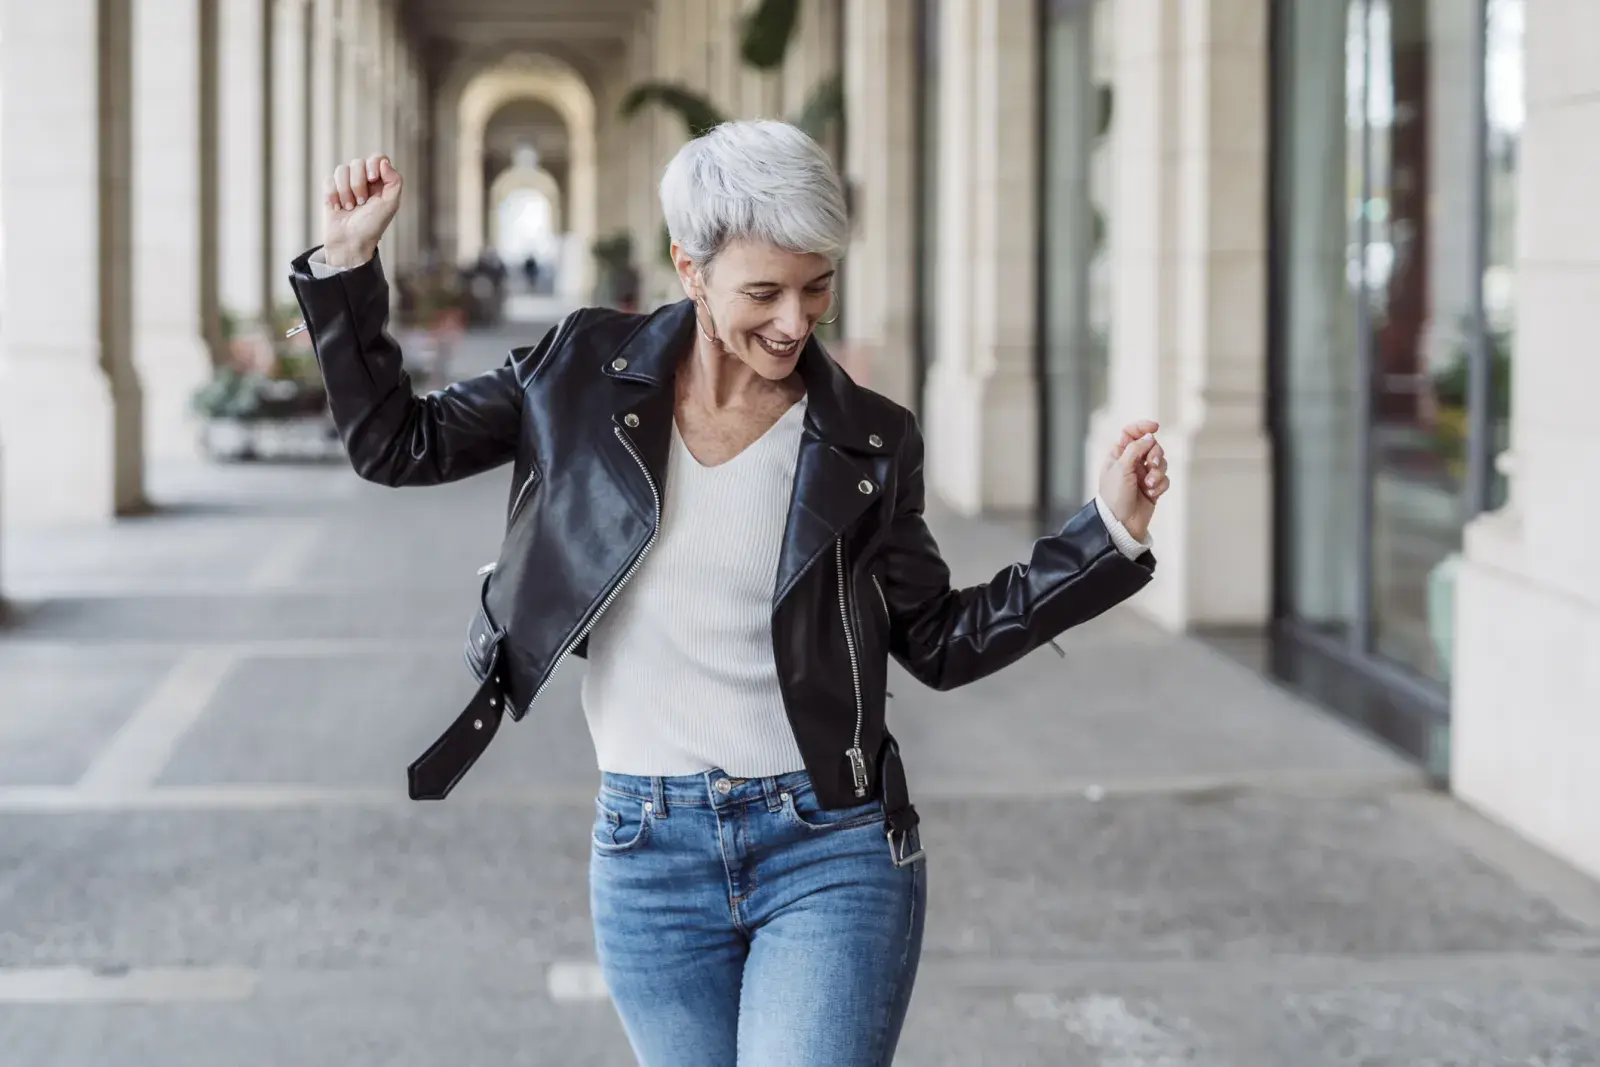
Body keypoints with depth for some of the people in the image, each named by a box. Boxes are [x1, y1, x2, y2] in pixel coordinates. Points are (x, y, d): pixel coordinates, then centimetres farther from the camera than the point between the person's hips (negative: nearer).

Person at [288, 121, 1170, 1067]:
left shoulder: (869, 441, 0)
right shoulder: (585, 372, 2)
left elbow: (942, 643, 6)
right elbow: (395, 446, 8)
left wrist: (1111, 530, -2)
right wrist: (349, 260, 0)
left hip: (832, 849, -2)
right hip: (647, 856, 2)